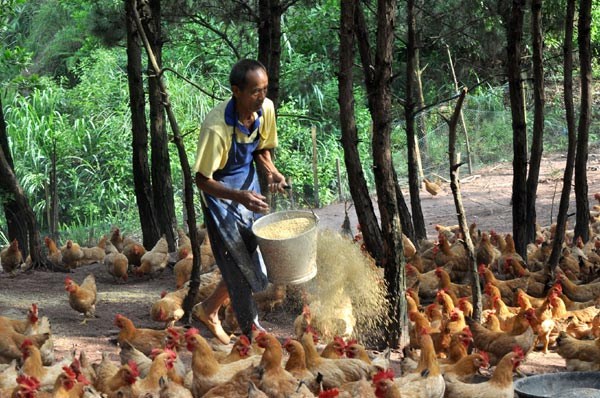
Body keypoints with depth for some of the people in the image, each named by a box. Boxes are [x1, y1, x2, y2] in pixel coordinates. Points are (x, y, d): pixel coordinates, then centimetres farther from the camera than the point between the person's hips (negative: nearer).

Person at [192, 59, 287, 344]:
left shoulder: (265, 109, -13)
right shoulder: (216, 127, -32)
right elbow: (202, 180, -24)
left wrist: (270, 171, -14)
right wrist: (239, 197, -37)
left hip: (249, 187, 7)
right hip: (220, 194, -7)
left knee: (254, 260, 15)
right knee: (239, 269, -2)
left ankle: (209, 310, 36)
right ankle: (252, 332, 13)